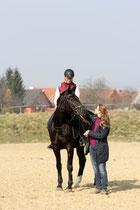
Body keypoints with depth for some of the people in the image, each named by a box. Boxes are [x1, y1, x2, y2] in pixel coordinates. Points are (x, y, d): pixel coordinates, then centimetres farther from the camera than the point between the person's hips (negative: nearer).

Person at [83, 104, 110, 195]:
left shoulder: (104, 123, -13)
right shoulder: (95, 120, 10)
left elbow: (101, 135, -22)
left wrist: (90, 132, -16)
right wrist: (87, 133, 15)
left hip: (100, 148, -8)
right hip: (93, 147, 8)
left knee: (102, 169, -5)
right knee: (96, 169, 12)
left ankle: (104, 188, 0)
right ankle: (98, 187, 18)